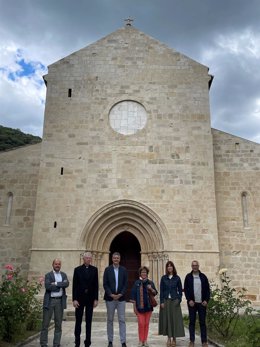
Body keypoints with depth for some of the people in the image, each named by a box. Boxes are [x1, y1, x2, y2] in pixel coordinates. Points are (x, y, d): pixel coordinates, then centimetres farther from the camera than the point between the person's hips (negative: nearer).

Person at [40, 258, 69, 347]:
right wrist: (61, 285, -11)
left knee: (58, 324, 7)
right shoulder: (48, 275, 2)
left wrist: (56, 283, -15)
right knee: (45, 324, 2)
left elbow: (67, 284, -8)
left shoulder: (64, 275, 11)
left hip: (60, 301, 3)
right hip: (49, 301, -3)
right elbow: (47, 286, -15)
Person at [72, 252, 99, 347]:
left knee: (89, 321, 6)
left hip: (90, 298, 1)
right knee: (78, 321, 6)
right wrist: (74, 299, -9)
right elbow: (74, 285, -3)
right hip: (80, 298, -1)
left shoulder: (94, 269, 4)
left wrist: (96, 299, -1)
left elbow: (96, 285, 4)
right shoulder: (77, 269, -1)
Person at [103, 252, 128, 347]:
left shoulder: (124, 270, 3)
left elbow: (125, 284, 1)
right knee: (110, 320, 8)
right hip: (110, 298, 0)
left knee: (122, 320, 1)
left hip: (121, 298, 1)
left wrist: (120, 294, -11)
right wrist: (111, 294, -12)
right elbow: (105, 284, -3)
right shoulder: (107, 269, 0)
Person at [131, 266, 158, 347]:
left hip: (148, 306, 2)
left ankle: (145, 340, 19)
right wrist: (134, 306, -4)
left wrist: (151, 289, -13)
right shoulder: (136, 283, -1)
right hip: (140, 306, -2)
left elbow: (155, 293, 7)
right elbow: (133, 295, -1)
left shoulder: (150, 283, 6)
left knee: (146, 324, 8)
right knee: (141, 323, -4)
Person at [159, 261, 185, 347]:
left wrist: (179, 300, -4)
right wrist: (161, 302, -4)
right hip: (166, 301, 1)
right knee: (166, 319, 2)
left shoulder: (177, 278, 2)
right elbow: (161, 290, 2)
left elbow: (180, 290, 6)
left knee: (175, 319, 0)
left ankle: (174, 339, 11)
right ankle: (169, 338, 12)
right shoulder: (163, 278, 2)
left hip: (175, 301, 0)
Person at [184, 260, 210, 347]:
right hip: (192, 303, 0)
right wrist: (189, 300, -9)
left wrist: (206, 300, -5)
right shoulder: (188, 277, 2)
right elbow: (185, 289, 1)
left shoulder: (203, 276, 4)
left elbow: (207, 289, 5)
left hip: (202, 303, 1)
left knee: (202, 322, 5)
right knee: (192, 322, 5)